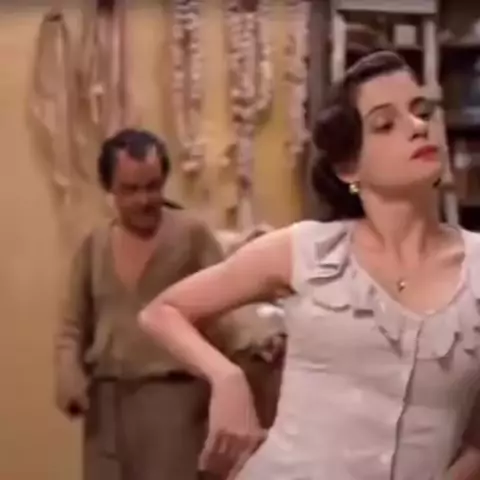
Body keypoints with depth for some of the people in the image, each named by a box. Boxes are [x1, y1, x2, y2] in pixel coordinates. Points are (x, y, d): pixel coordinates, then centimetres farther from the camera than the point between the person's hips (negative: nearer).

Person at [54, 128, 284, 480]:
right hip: (107, 403, 5)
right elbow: (74, 327, 15)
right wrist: (68, 374, -2)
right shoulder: (94, 246, 10)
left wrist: (259, 338, -26)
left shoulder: (192, 234, -4)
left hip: (174, 397, -4)